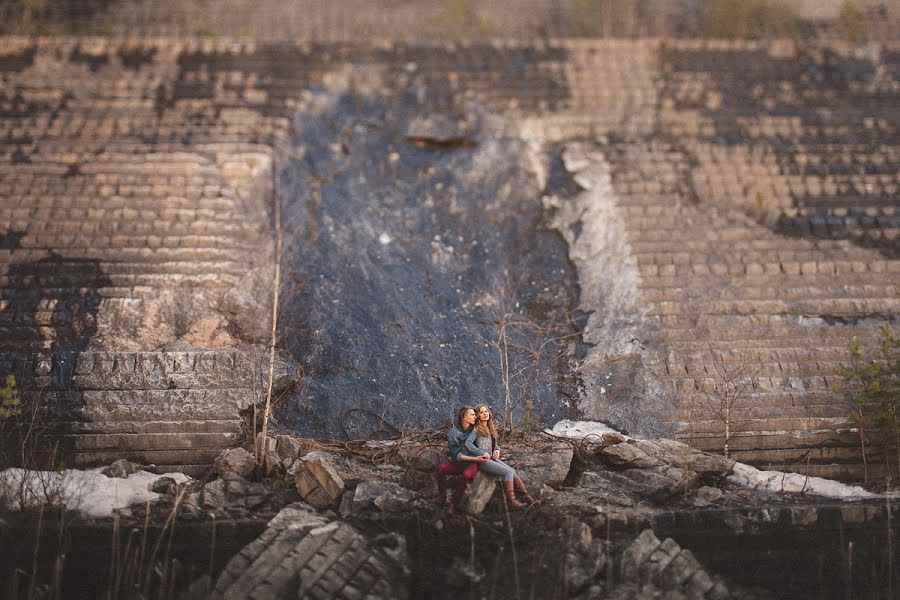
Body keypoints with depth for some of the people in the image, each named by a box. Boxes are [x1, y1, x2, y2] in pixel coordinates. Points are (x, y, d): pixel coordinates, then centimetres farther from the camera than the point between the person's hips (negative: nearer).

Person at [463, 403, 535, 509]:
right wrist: (482, 453, -20)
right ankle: (510, 499, -14)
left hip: (492, 458, 7)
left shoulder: (490, 428, 17)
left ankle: (526, 495, -6)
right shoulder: (476, 430, -7)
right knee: (508, 472, -18)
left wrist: (497, 450, 4)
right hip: (482, 461, -7)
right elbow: (468, 443, -20)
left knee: (512, 471, -7)